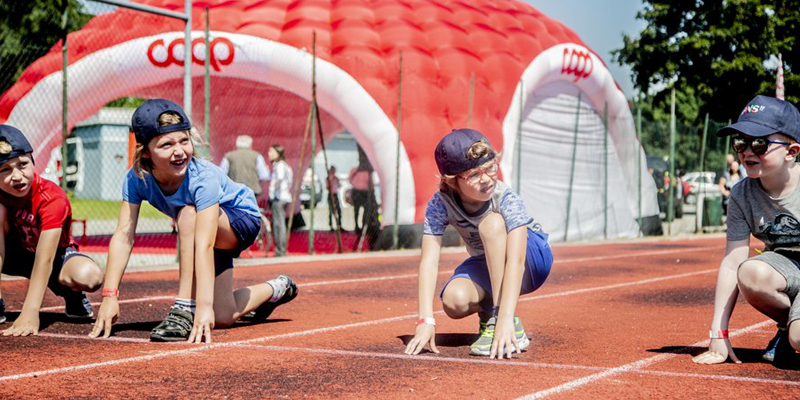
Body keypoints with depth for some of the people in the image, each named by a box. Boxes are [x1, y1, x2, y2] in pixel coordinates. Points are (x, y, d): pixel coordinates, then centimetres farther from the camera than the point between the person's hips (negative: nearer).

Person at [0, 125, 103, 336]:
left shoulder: (52, 198, -30)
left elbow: (44, 259, -39)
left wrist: (30, 312, -49)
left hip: (56, 254, -3)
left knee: (89, 276, -38)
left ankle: (71, 293, 2)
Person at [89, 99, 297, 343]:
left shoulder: (203, 179, -37)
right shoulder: (136, 179, -23)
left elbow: (204, 246, -46)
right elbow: (124, 235, -29)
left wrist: (204, 306, -55)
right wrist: (109, 296, -39)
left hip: (243, 221, -6)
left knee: (188, 213, -37)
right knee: (223, 318, -1)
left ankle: (185, 309, -30)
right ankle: (275, 291, 32)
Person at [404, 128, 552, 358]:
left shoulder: (507, 200, -30)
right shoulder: (440, 204, -22)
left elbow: (516, 260, -41)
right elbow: (429, 261, -28)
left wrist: (506, 319, -52)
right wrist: (426, 321, -40)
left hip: (532, 263, -2)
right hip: (487, 265, 2)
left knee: (492, 222, -34)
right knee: (454, 300, -32)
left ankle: (505, 322, -30)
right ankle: (488, 308, 4)